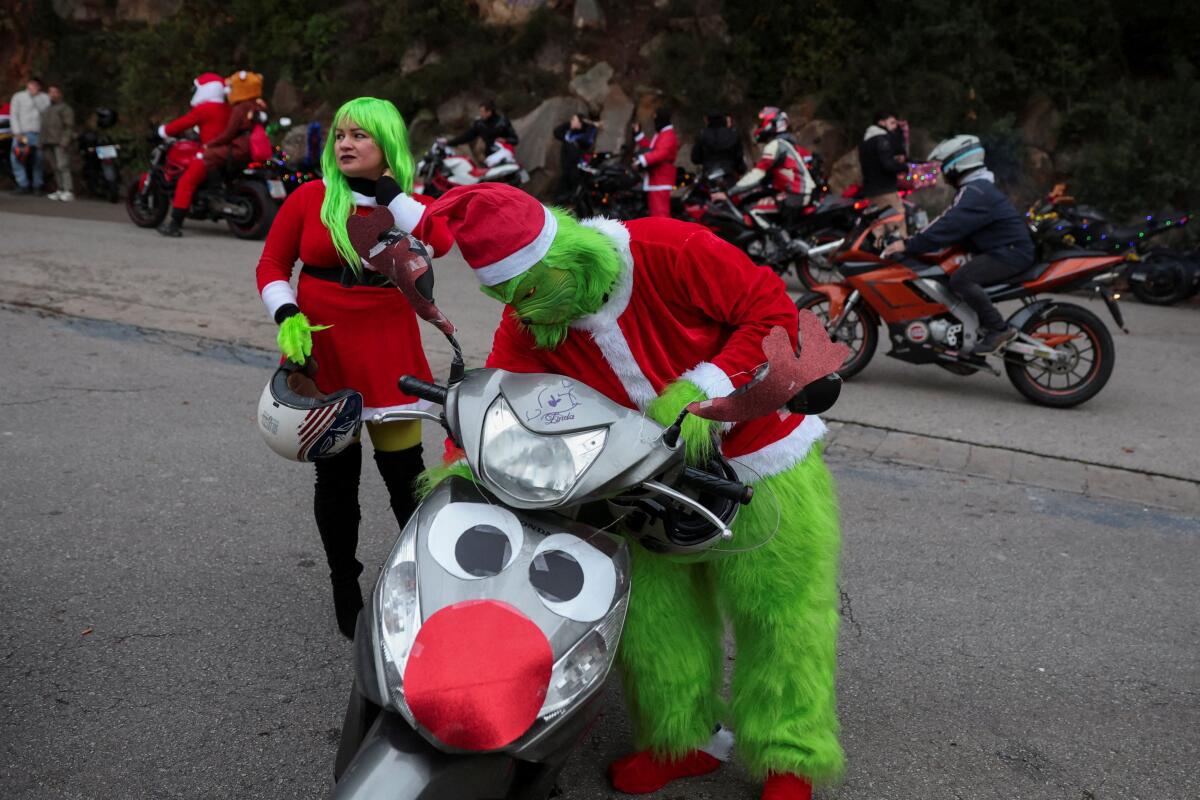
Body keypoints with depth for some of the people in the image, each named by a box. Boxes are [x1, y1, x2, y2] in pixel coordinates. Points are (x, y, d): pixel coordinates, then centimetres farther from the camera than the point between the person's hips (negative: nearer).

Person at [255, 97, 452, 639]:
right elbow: (272, 264, 7)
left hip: (387, 356, 0)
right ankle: (345, 590, 24)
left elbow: (439, 242, -19)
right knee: (336, 476, 8)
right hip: (322, 355, 1)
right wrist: (286, 315, -11)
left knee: (405, 473, -3)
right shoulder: (310, 198, 3)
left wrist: (386, 189, -12)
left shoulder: (410, 206, 4)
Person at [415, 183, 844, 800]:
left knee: (782, 608, 3)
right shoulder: (527, 326, -9)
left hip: (759, 456, -4)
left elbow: (774, 311, -22)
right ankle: (688, 738, 31)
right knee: (653, 607, 10)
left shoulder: (668, 251, -26)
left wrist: (704, 391, -31)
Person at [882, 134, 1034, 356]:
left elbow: (948, 227, -27)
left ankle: (999, 329, -20)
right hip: (1000, 249, 11)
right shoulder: (976, 188, 16)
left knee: (960, 279, -28)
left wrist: (908, 246, -26)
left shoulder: (976, 193, -19)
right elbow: (948, 220, 20)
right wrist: (913, 239, 13)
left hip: (1011, 253, -11)